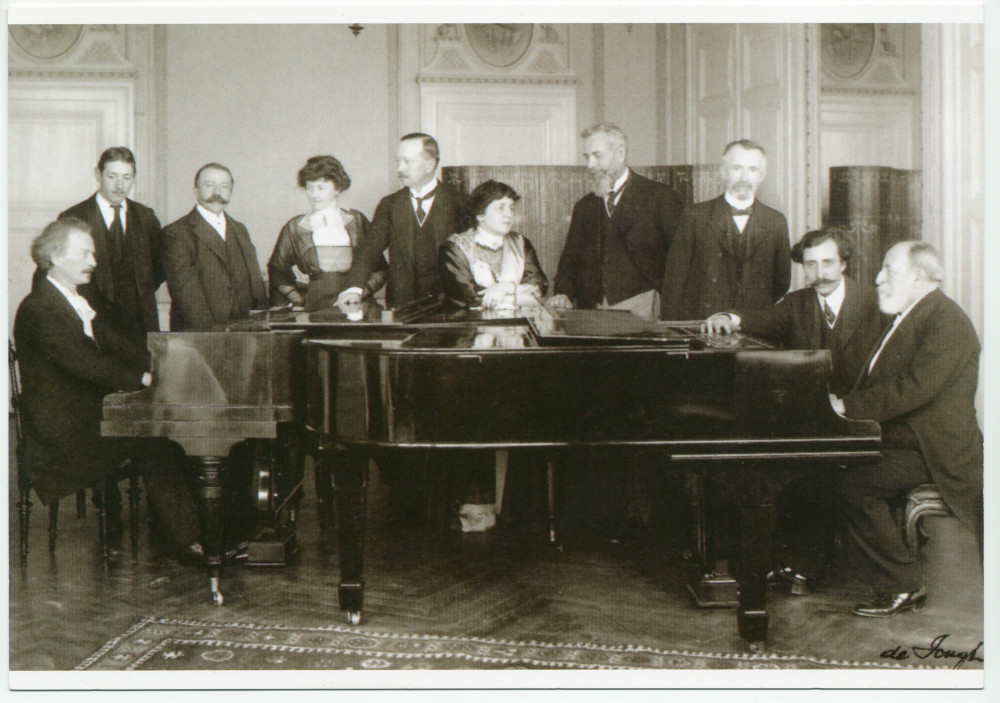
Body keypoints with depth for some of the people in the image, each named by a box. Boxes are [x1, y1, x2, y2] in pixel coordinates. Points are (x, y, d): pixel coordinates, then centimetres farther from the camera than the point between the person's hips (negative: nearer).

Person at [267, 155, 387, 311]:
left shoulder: (356, 221, 14)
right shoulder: (294, 227, 14)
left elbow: (380, 268, 13)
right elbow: (277, 269, 17)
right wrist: (297, 299, 4)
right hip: (312, 308, 0)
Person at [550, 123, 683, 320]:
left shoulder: (660, 198, 4)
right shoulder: (584, 207, 21)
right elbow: (570, 261, 19)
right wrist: (562, 294, -1)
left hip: (640, 310, -4)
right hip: (590, 314, 4)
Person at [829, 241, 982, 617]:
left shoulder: (946, 319, -14)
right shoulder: (908, 318, 19)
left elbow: (917, 388, -26)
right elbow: (878, 386, 15)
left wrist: (848, 405, -23)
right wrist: (841, 403, -3)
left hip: (930, 451, -9)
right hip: (899, 439, 10)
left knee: (855, 484, -27)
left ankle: (902, 586, -13)